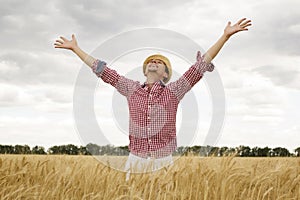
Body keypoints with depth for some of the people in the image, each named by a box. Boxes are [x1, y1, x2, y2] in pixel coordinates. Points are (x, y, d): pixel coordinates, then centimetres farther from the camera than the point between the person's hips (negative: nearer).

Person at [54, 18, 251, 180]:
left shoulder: (173, 91, 3)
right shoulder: (132, 89, 9)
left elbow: (201, 65, -1)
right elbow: (105, 71, 13)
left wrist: (225, 36, -5)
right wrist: (75, 48, 17)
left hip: (163, 163, -1)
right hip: (135, 161, 2)